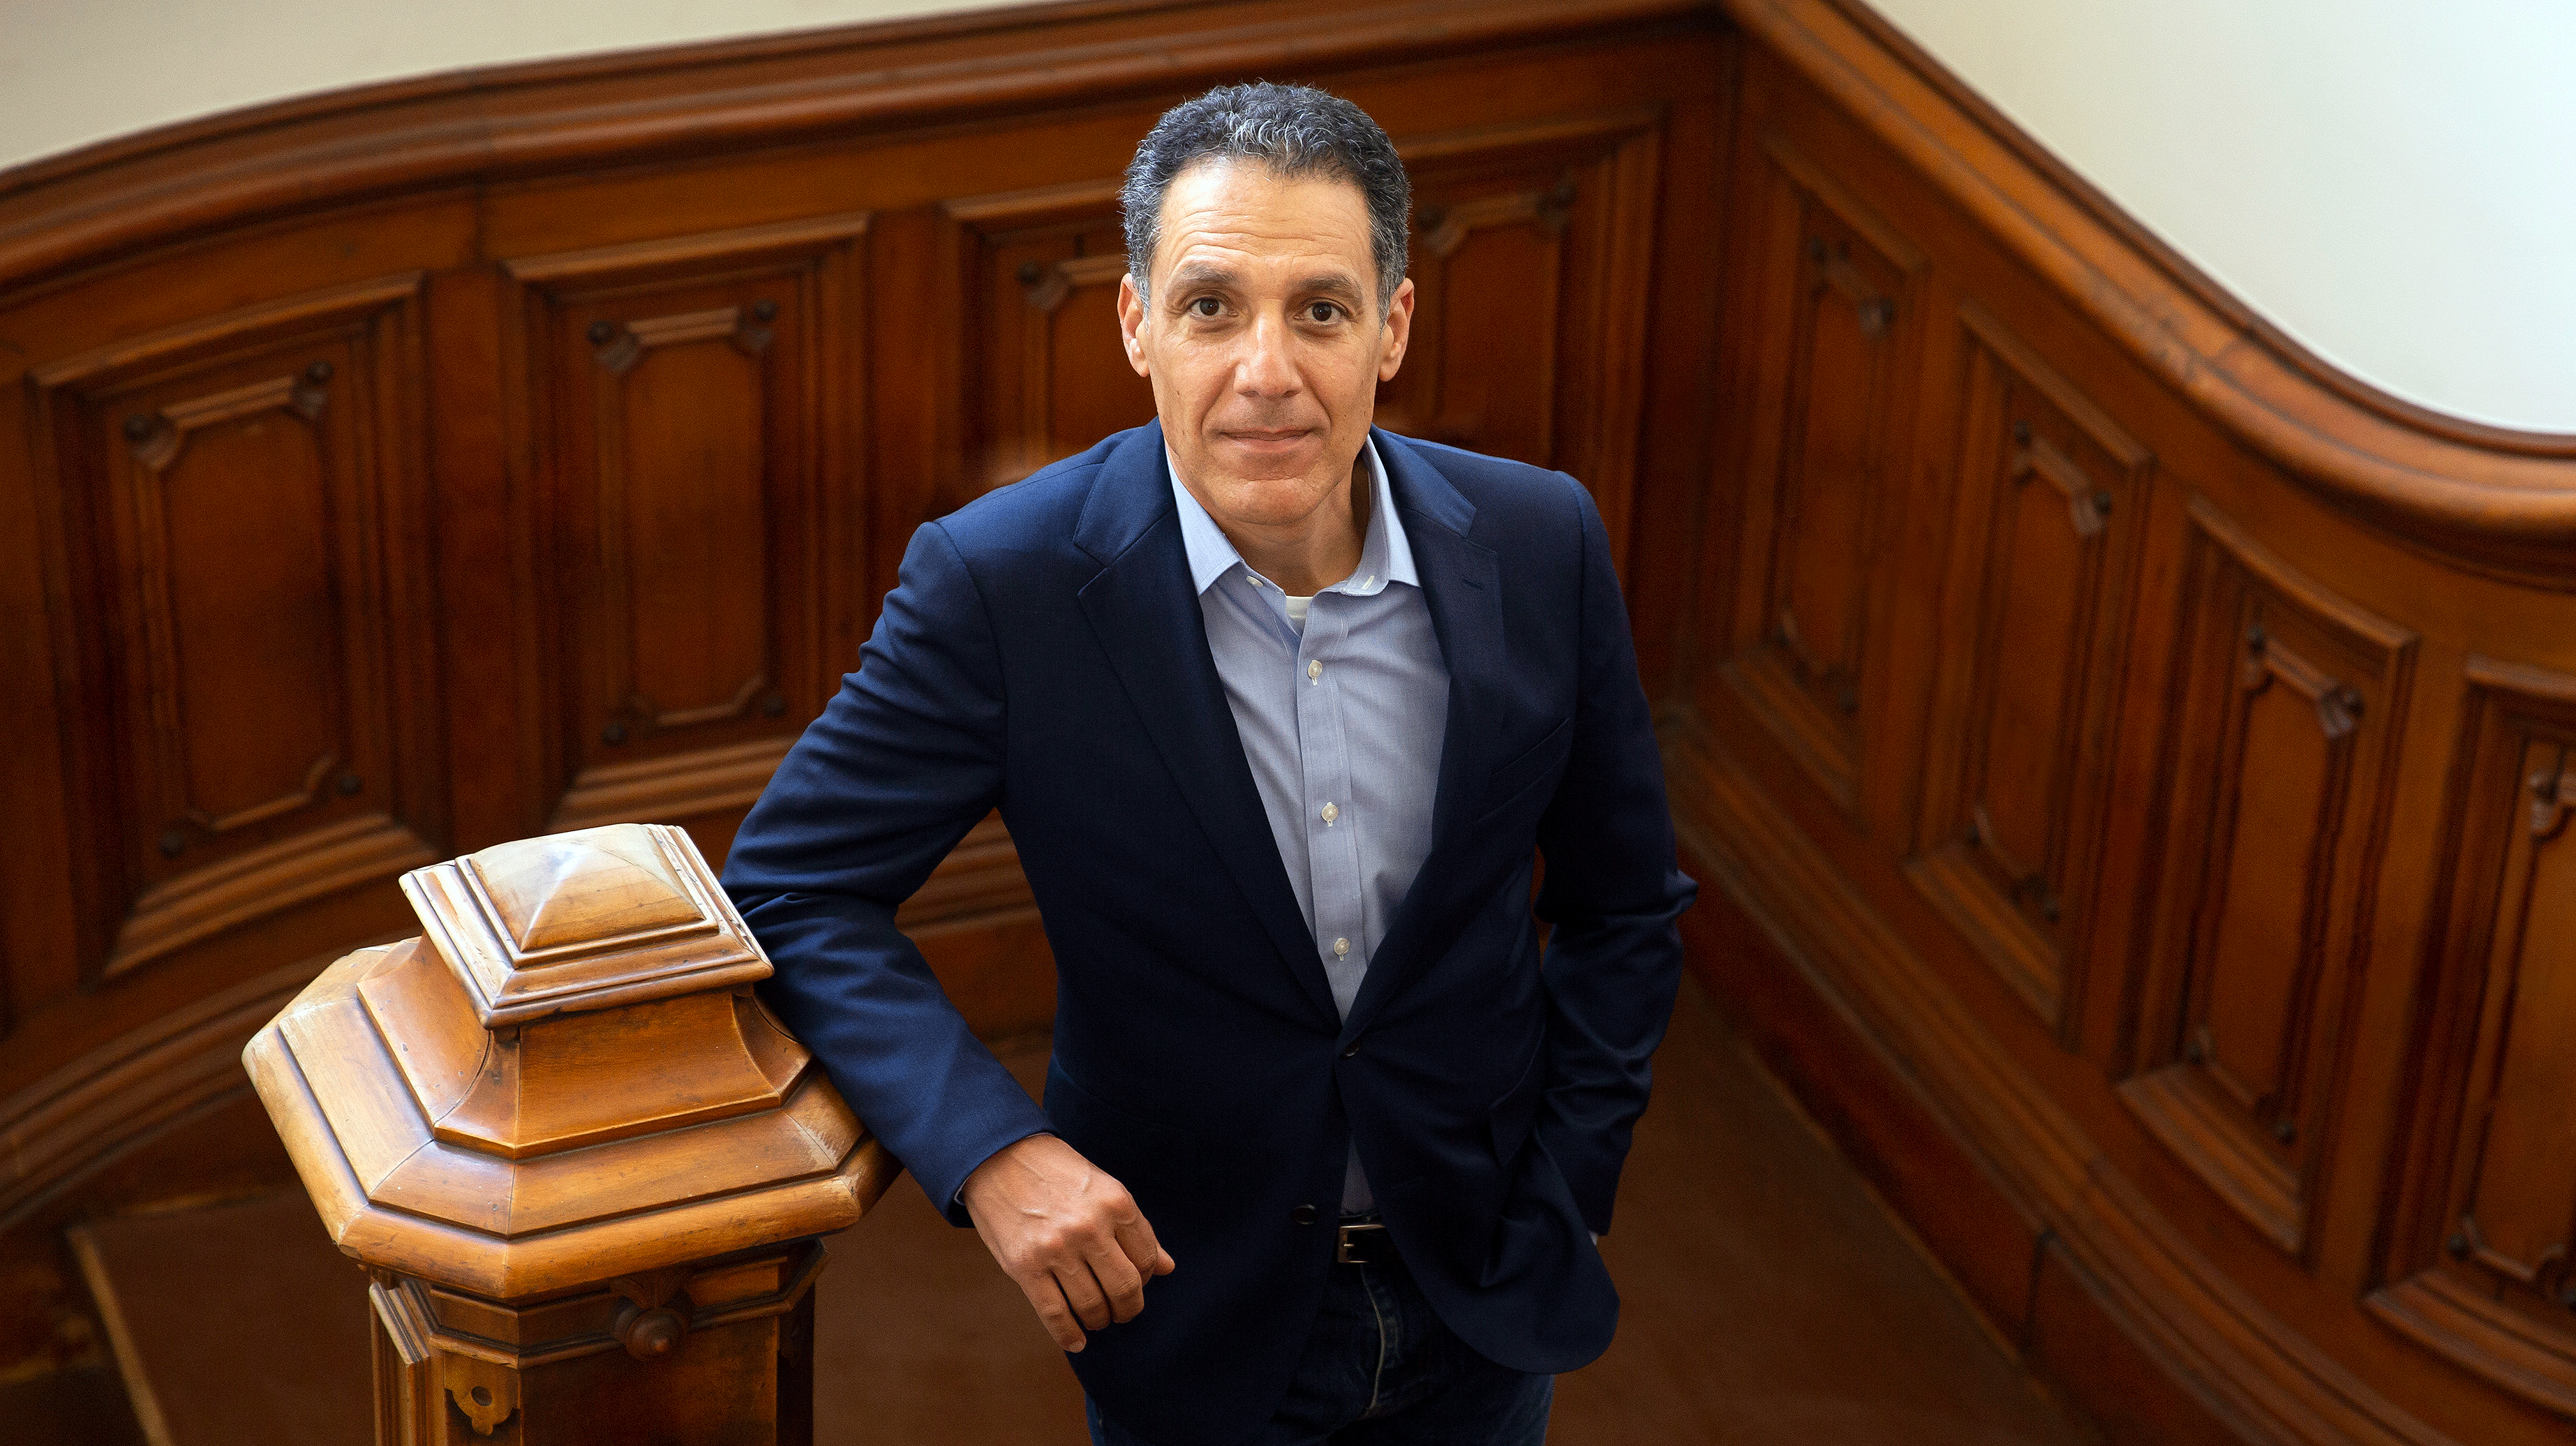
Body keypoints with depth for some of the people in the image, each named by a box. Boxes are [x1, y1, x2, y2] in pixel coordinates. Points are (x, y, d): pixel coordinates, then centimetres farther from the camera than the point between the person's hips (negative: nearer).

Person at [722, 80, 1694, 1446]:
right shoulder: (1001, 581, -21)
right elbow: (788, 885, -14)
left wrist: (1557, 1212, -4)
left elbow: (1623, 908, 1)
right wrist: (992, 1150, -26)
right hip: (1189, 1307, -2)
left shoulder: (1539, 547, -12)